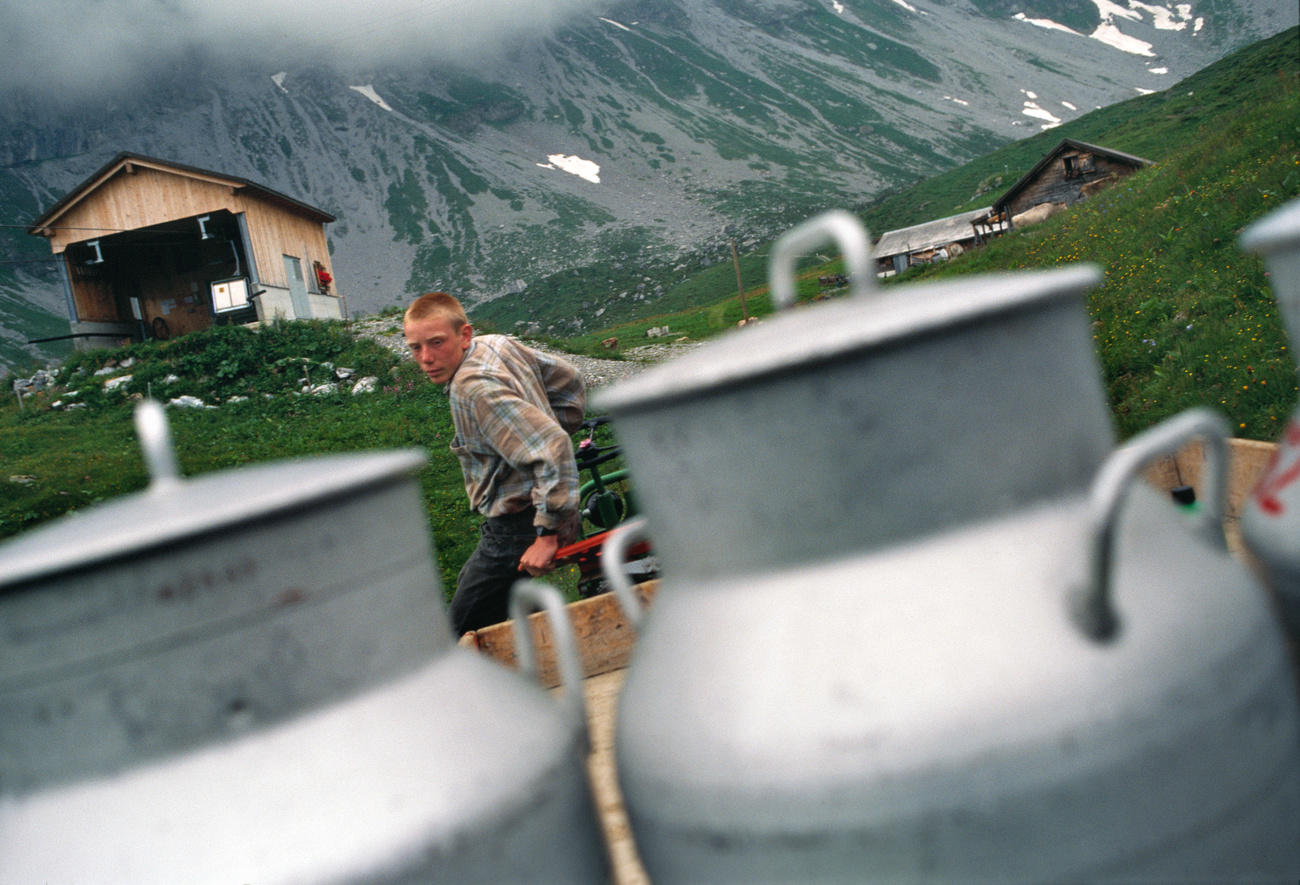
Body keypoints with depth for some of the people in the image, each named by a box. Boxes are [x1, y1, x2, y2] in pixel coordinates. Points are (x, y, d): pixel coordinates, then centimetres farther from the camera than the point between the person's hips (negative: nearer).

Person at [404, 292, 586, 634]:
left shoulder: (475, 388, -26)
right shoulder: (498, 344, 2)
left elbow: (552, 447, -35)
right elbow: (568, 380, 16)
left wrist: (548, 532, -32)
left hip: (519, 526, -11)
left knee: (465, 637, -2)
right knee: (468, 589, 28)